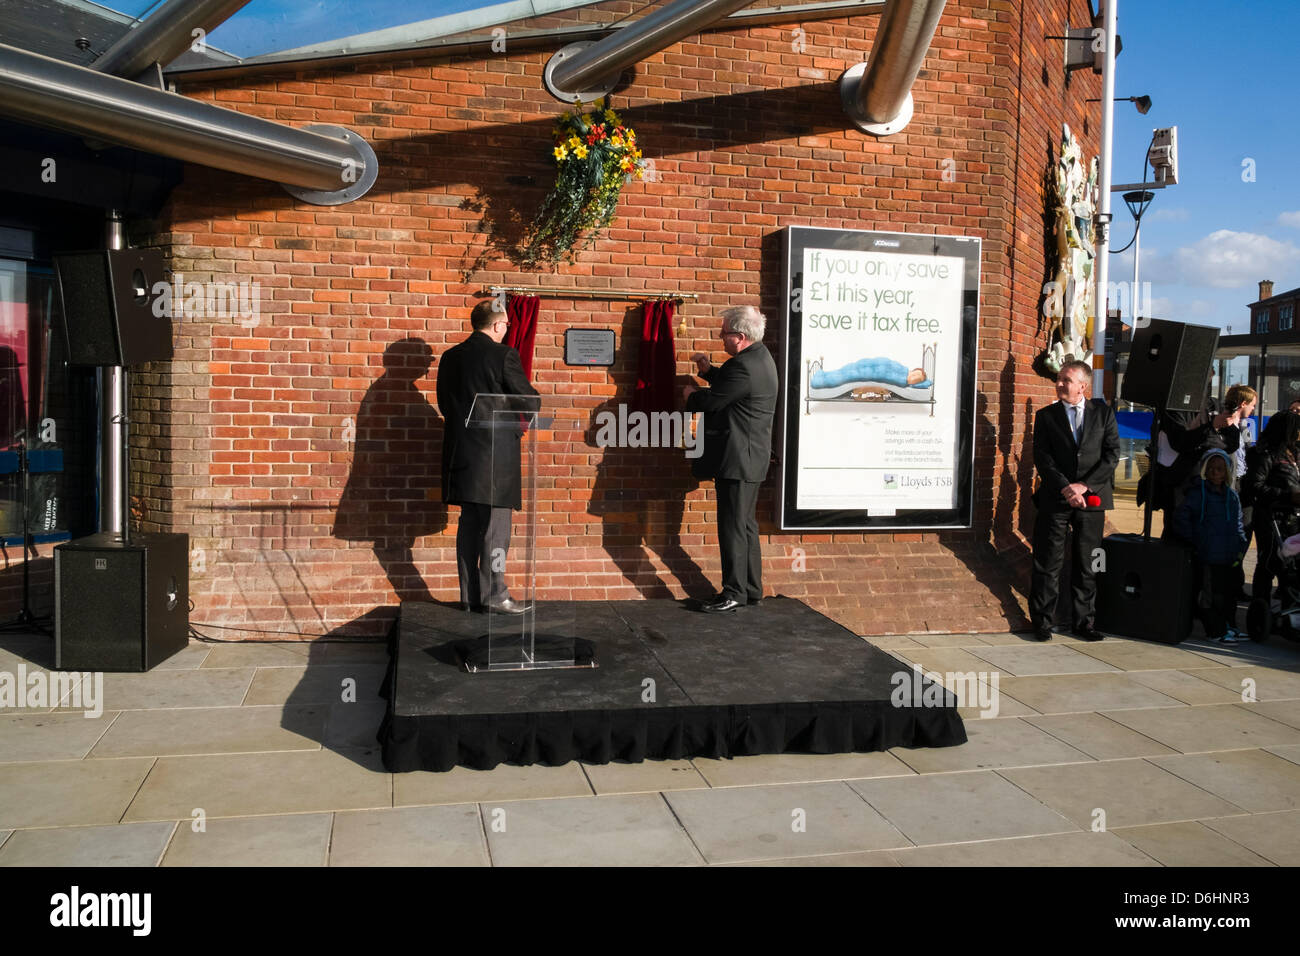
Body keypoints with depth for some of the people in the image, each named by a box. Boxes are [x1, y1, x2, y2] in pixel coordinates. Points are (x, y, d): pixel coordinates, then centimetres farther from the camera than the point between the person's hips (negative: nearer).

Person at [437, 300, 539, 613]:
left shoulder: (450, 357, 9)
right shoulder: (503, 355, -10)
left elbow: (444, 404, 14)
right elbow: (528, 399, -6)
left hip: (460, 452, 6)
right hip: (496, 453, -6)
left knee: (469, 523, 11)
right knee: (496, 523, -1)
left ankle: (469, 595, 14)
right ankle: (494, 593, -1)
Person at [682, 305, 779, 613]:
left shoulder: (744, 365, -21)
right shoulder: (760, 356, 12)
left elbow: (711, 402, -17)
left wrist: (690, 394, 2)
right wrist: (708, 370, 11)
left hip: (738, 458, -11)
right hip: (751, 457, 11)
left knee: (733, 526, -4)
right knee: (745, 524, 16)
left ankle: (734, 592, 3)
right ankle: (752, 590, 23)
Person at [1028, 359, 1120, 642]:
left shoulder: (1103, 413, 7)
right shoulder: (1046, 415, 5)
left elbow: (1112, 454, 0)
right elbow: (1041, 457, -2)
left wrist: (1084, 485, -10)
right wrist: (1065, 487, -14)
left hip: (1092, 498, 1)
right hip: (1055, 499, -1)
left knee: (1087, 564, 8)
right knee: (1048, 562, 0)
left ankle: (1084, 621, 18)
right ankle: (1041, 622, 9)